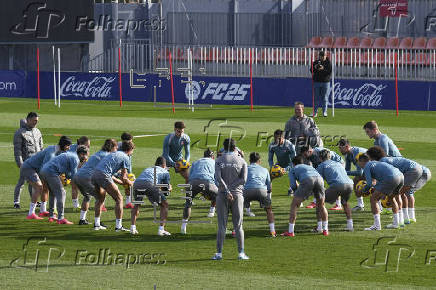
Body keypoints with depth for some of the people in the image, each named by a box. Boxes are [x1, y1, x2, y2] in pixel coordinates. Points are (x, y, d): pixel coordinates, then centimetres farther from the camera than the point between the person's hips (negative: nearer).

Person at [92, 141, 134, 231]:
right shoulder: (125, 158, 5)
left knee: (100, 199, 28)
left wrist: (123, 182, 40)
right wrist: (131, 183, 23)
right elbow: (124, 178, 3)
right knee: (119, 199, 1)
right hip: (103, 175, -8)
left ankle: (96, 224, 31)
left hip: (94, 174, 8)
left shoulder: (115, 154, 30)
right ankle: (118, 226, -3)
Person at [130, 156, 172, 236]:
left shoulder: (147, 169, 41)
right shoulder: (165, 172, 29)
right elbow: (168, 187, 27)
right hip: (149, 184, -4)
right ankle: (161, 229, 4)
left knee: (136, 204, 32)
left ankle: (133, 227, 24)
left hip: (136, 183, 4)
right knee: (164, 205, 13)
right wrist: (169, 189, 52)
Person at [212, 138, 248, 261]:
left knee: (221, 226, 1)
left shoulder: (219, 160, 3)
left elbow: (218, 178, -10)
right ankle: (241, 253, 1)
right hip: (237, 194, 0)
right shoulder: (241, 161, 6)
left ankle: (219, 253, -1)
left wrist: (227, 191, -12)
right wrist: (232, 188, -6)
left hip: (222, 195, 0)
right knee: (238, 226, 4)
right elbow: (243, 180, -5)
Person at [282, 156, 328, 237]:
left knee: (294, 205, 10)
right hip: (319, 178, 4)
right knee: (321, 205, 26)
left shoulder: (292, 169, 31)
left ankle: (290, 231, 8)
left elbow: (293, 186, 17)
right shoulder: (310, 167, 44)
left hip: (307, 180, -4)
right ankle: (325, 230, 24)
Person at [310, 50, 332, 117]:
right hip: (317, 82, 2)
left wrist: (323, 69, -23)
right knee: (316, 98, 2)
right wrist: (315, 68, -14)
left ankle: (324, 112, 8)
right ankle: (315, 112, 5)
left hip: (325, 82, -2)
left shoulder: (328, 62, 0)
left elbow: (329, 72, -10)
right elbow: (311, 71, 5)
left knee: (325, 98, 1)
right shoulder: (316, 62, 8)